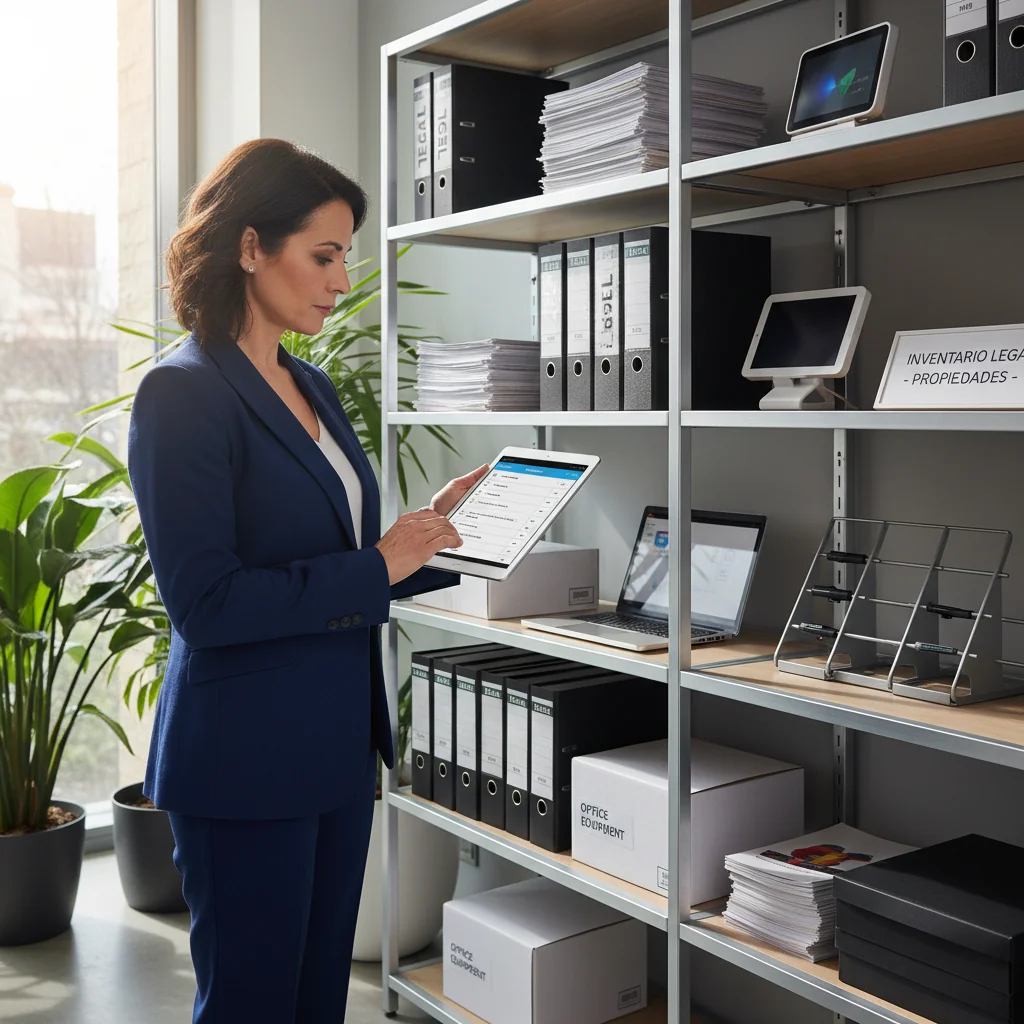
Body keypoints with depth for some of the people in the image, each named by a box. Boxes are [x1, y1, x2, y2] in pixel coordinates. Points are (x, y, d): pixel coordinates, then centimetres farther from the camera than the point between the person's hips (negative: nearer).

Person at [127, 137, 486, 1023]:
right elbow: (206, 602, -21)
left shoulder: (313, 388, 11)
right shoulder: (184, 394, -14)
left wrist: (430, 529, 3)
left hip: (339, 745, 8)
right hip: (245, 759, -8)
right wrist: (376, 567, -18)